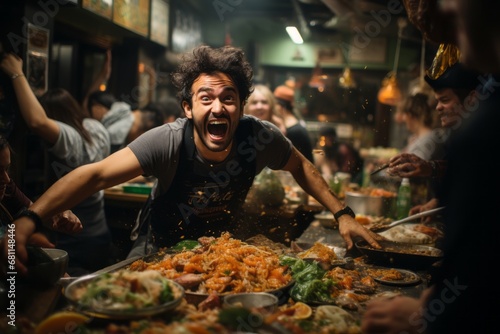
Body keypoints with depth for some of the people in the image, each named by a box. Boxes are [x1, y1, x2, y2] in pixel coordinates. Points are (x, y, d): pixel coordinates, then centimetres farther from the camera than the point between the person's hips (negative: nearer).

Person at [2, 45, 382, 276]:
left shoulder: (259, 137, -22)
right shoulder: (168, 141, -29)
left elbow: (300, 165, -3)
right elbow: (97, 174, -35)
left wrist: (343, 214, -12)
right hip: (163, 250, -1)